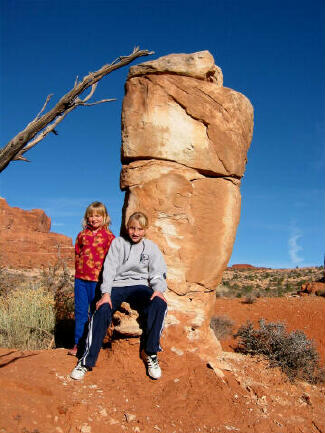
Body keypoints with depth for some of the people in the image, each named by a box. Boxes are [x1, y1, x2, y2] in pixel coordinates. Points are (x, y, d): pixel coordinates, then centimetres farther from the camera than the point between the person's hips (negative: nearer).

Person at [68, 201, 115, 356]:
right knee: (80, 311, 8)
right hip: (81, 278, 3)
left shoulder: (108, 236, -1)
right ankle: (78, 343, 18)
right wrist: (79, 269, 9)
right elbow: (77, 253, 17)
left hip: (98, 279, -3)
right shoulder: (82, 235, 10)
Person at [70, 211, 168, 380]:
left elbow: (158, 272, 6)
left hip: (140, 286, 0)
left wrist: (158, 290, -16)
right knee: (102, 310, -28)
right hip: (117, 285, 0)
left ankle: (150, 353, -18)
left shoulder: (151, 247, 13)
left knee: (159, 304, -30)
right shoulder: (118, 242, 11)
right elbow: (109, 269, 1)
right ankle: (87, 360, -17)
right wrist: (106, 293, -14)